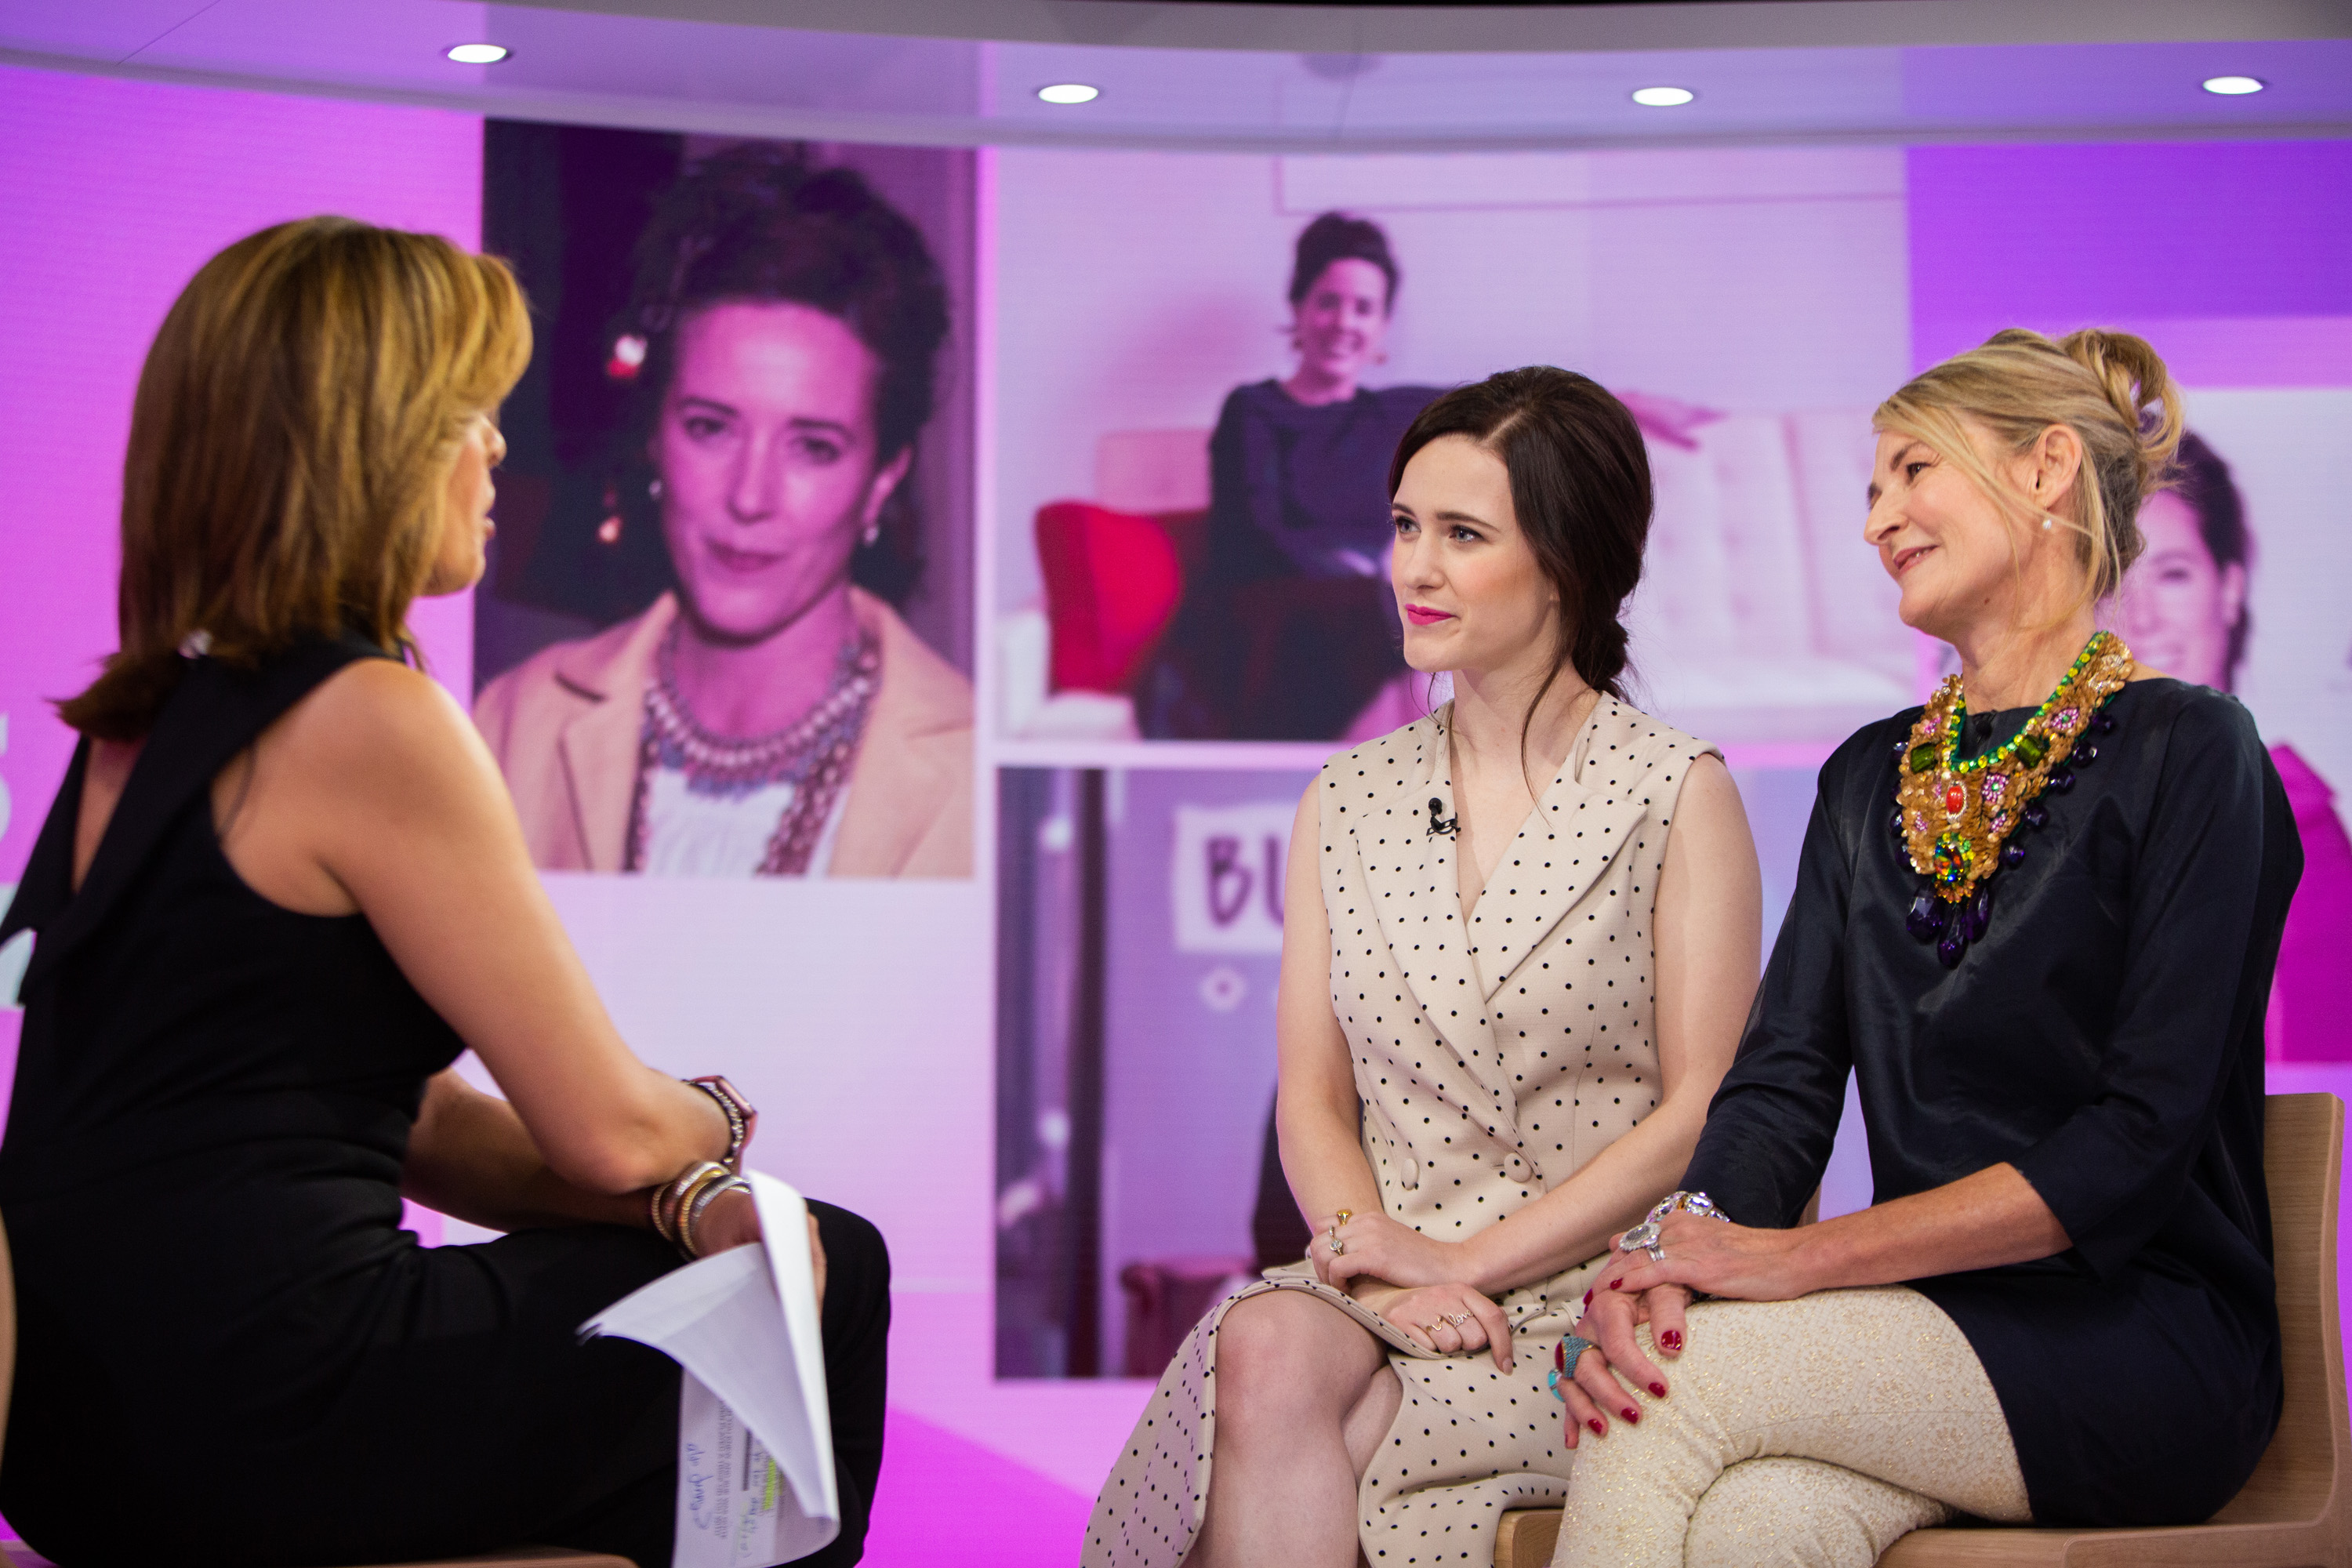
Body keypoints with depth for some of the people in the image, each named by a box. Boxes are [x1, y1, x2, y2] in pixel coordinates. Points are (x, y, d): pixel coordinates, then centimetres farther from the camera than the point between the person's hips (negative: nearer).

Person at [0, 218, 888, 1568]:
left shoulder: (156, 718, 14)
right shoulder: (371, 722, -16)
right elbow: (605, 1125, -10)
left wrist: (685, 1196, 1)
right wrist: (715, 1127, 13)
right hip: (254, 1425, -9)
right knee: (826, 1285, 5)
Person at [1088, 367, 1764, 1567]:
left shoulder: (1679, 794, 0)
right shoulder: (1346, 803, 14)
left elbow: (1699, 1116, -4)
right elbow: (1314, 1098, 10)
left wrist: (1469, 1259, -12)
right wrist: (1382, 1257, -10)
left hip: (1594, 1295, -4)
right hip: (1383, 1282, 4)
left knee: (1266, 1432, -30)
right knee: (1267, 1350, -32)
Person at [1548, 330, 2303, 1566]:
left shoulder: (2187, 755, -4)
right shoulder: (1870, 780, 17)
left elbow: (2139, 1145, -13)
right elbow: (1783, 1078, 6)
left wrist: (1793, 1257, -18)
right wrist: (1680, 1249, -17)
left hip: (2138, 1338, -4)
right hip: (1924, 1327, 4)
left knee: (1681, 1388, -29)